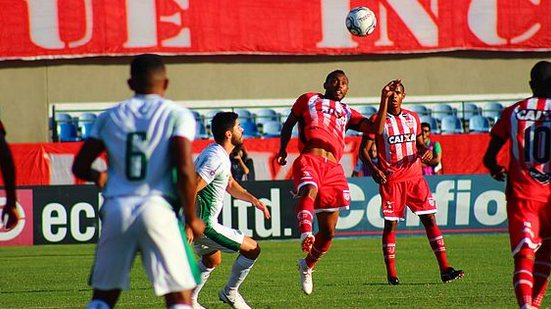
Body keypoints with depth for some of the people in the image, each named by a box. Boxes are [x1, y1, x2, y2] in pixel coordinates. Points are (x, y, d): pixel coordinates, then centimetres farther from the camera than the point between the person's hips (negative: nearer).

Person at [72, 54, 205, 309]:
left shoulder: (109, 117, 11)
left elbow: (80, 167, 12)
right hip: (157, 208, -3)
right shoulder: (178, 116, 1)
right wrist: (192, 218, 2)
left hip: (116, 209, 3)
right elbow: (184, 171, -10)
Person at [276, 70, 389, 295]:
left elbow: (376, 129, 15)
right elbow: (289, 123, 29)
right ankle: (306, 234, -60)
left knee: (328, 231, 3)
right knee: (309, 191, -40)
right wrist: (282, 150, 15)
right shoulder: (308, 99, 23)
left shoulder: (348, 114, 28)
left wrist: (384, 100, 8)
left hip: (333, 168, 3)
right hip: (309, 160, -3)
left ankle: (307, 265, 25)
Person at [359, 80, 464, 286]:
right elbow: (364, 150, -1)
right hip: (391, 180, -3)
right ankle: (391, 273, 5)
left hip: (414, 177, 4)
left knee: (430, 219, -3)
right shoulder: (377, 120, 0)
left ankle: (444, 269, -5)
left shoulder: (413, 118, 13)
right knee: (391, 224, -3)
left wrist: (426, 151, -1)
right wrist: (374, 170, -18)